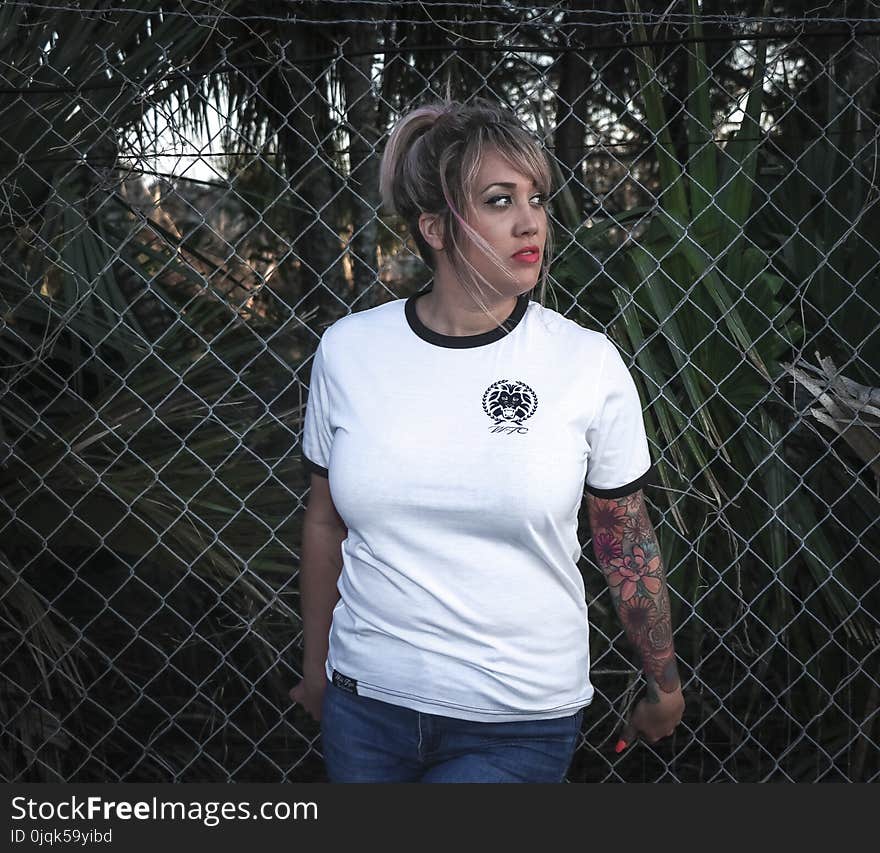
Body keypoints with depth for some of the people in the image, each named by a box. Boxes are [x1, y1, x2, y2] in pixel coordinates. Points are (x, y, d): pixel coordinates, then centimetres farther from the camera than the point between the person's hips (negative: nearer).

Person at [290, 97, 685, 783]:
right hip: (364, 706, 3)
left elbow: (629, 545, 1)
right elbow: (326, 523, 7)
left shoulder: (588, 364, -9)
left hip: (517, 728, -2)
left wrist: (665, 688, 10)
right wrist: (316, 668, 16)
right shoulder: (348, 350, -5)